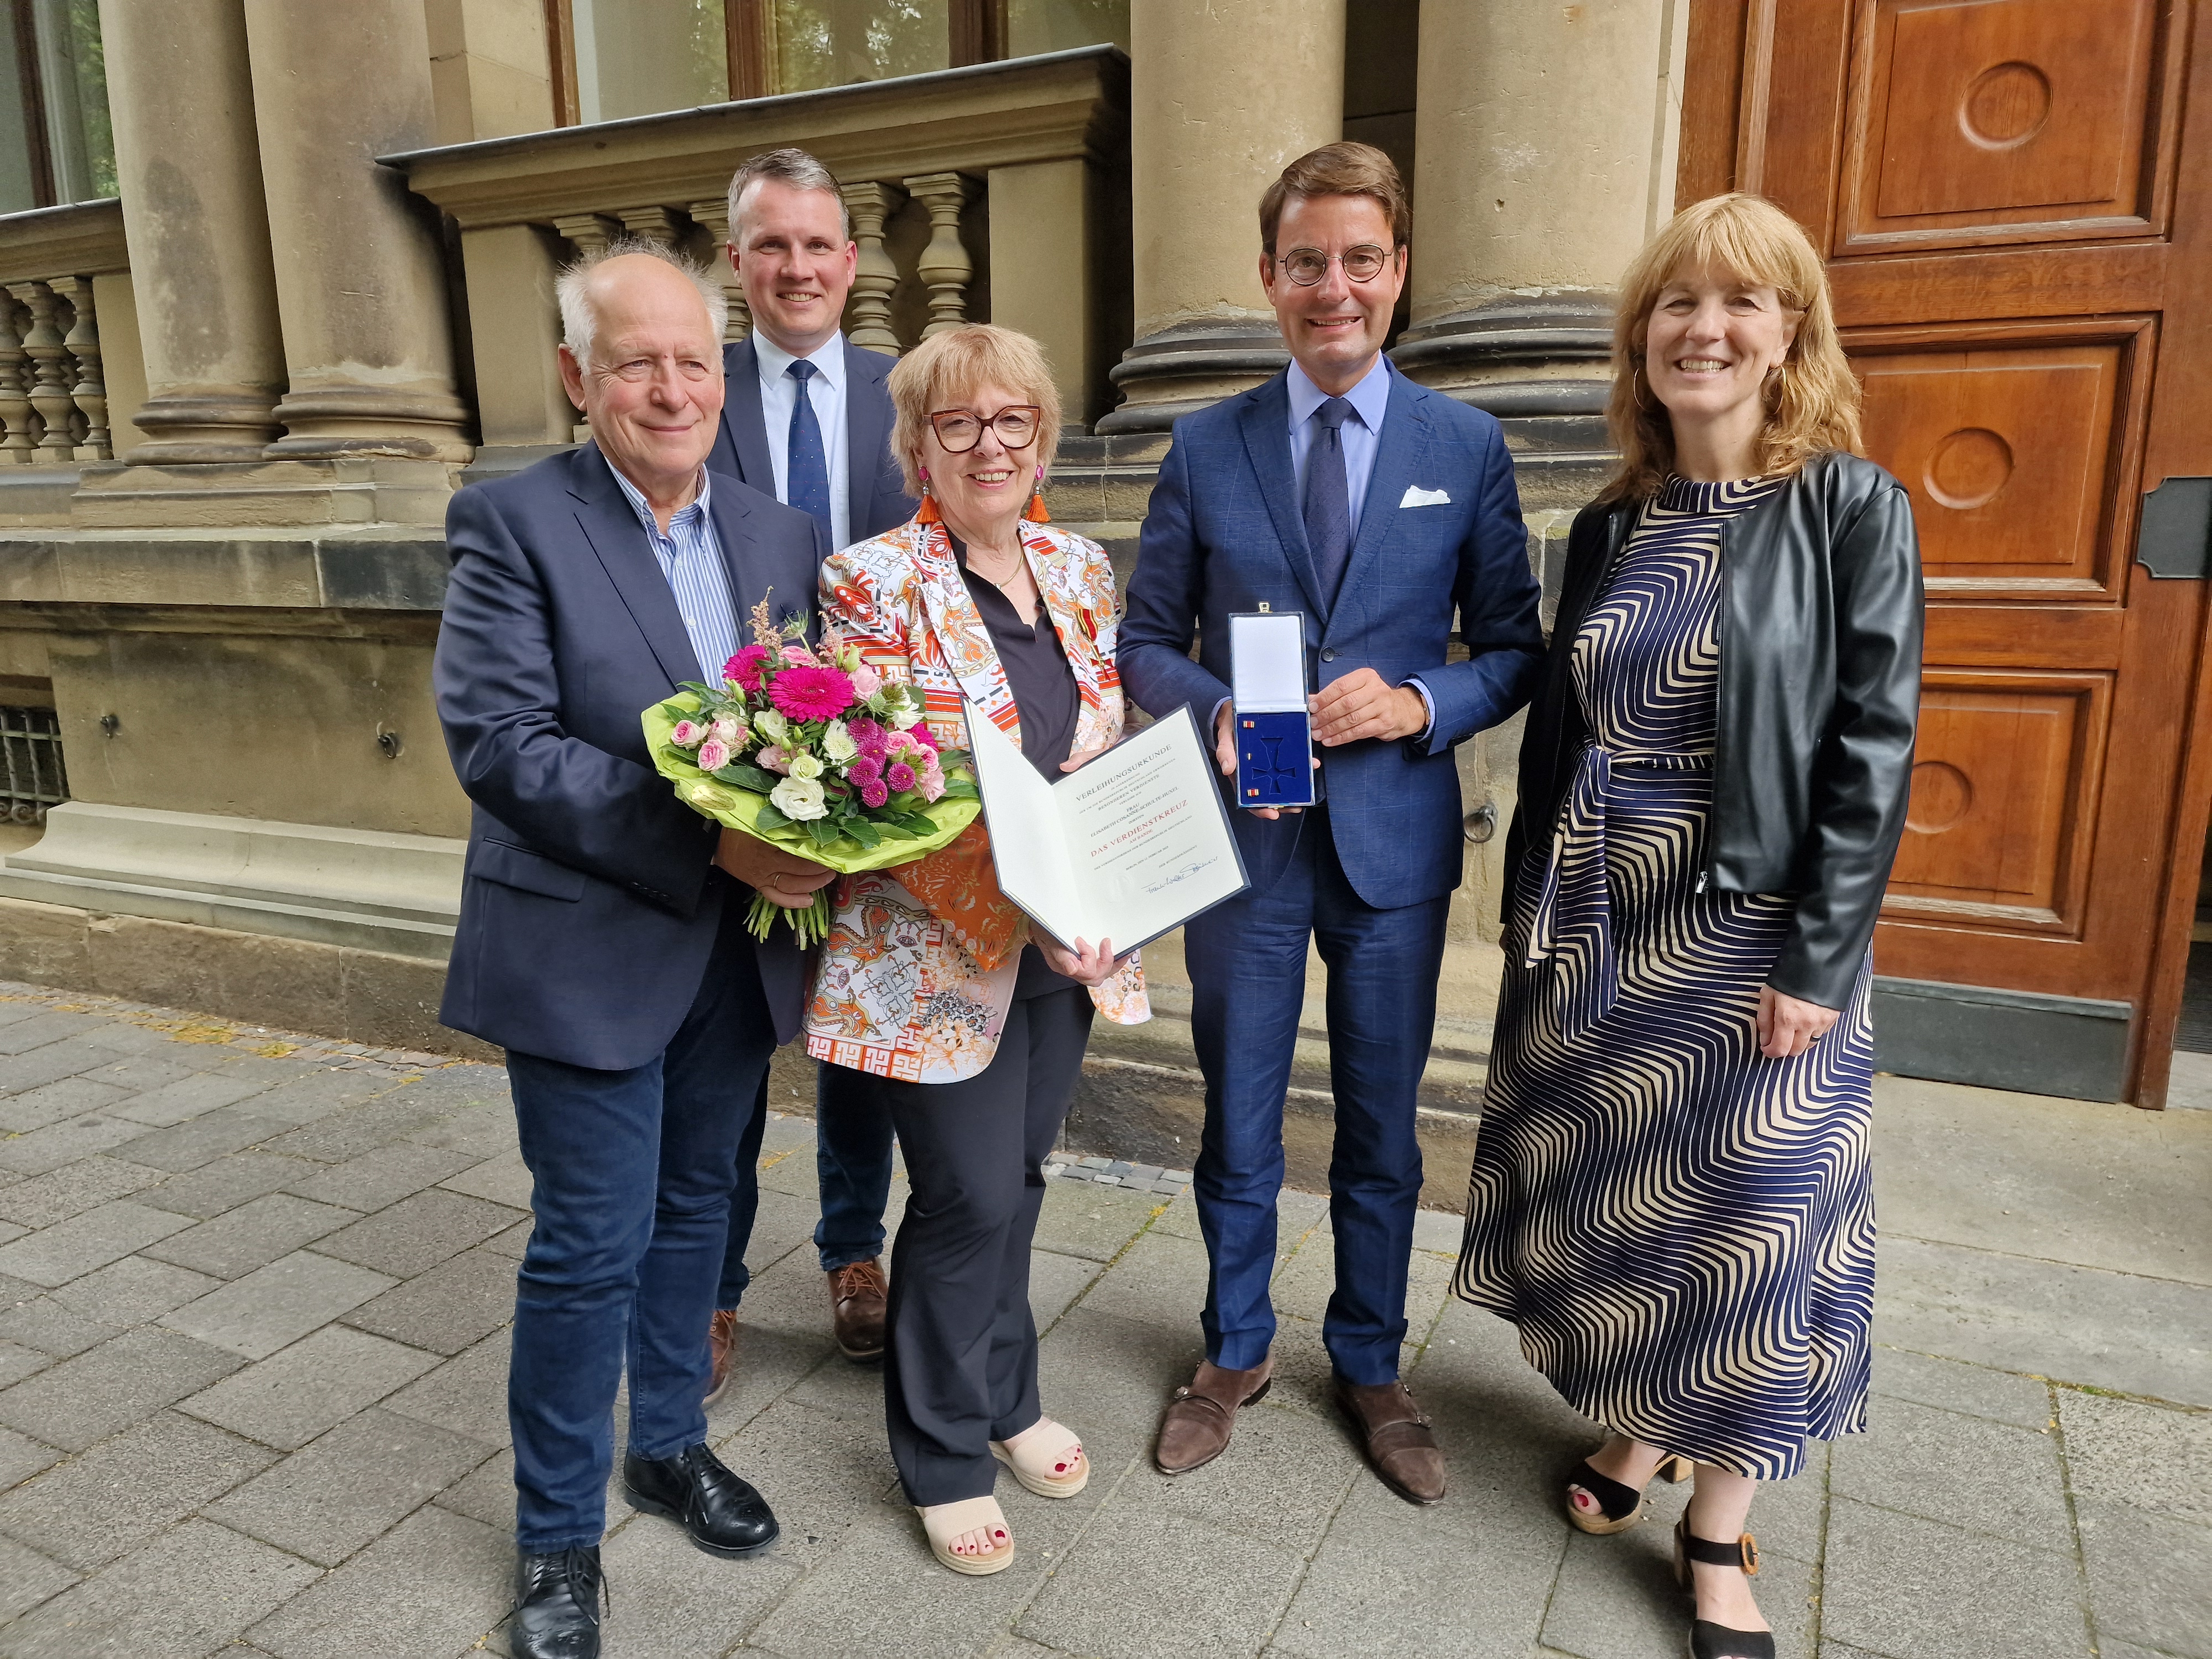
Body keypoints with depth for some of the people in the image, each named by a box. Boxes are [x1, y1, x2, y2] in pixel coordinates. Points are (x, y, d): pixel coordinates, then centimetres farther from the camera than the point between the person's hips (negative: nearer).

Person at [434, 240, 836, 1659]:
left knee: (693, 1212, 20)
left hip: (740, 951, 5)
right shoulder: (513, 523, -9)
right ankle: (561, 1534, 27)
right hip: (588, 952, -5)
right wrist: (710, 844, -25)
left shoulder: (785, 536, 7)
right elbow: (497, 742, -18)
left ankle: (671, 1441, 42)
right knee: (593, 1246, 4)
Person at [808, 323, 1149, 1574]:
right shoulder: (876, 582, -12)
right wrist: (1024, 909, -27)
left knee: (1018, 1176, 18)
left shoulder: (1082, 569, 6)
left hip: (1068, 947, 6)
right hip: (937, 953, -5)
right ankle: (945, 1456, 27)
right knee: (972, 1195, 2)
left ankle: (1006, 1398, 41)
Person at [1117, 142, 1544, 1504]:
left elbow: (1515, 651, 3)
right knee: (1237, 1122, 14)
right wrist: (1215, 712, -16)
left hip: (1393, 835, 0)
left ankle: (1372, 1367, 36)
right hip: (1243, 831, 0)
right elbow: (1147, 640, 4)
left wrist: (1420, 704, -16)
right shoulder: (1206, 447, 2)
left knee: (1384, 1125, 13)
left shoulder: (1468, 447, 1)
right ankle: (1236, 1352, 37)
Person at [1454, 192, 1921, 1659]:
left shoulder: (1851, 508, -7)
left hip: (1753, 934, -4)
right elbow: (1557, 728, 10)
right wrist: (1531, 900, 8)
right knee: (1608, 1189, 15)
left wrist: (1818, 962, -15)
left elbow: (1874, 747, -11)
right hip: (1595, 923, 5)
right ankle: (1634, 1433, 38)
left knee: (1749, 1219, 7)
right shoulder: (1611, 528, 6)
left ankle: (1720, 1531, 26)